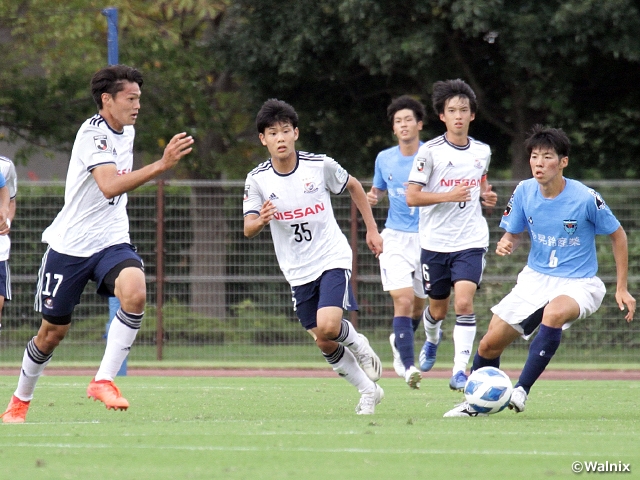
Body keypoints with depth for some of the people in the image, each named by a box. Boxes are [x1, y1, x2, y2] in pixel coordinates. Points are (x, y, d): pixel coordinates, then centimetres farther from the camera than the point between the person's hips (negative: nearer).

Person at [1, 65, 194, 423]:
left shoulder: (127, 132, 7)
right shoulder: (92, 134, -18)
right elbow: (109, 186, -34)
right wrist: (160, 166, -42)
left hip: (112, 242, 5)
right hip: (70, 245, -5)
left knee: (135, 292, -28)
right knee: (53, 332, 7)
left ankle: (104, 380, -23)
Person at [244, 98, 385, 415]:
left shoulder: (320, 165, -10)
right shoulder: (257, 180, -8)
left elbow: (354, 187, 9)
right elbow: (248, 230, -11)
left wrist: (372, 230, 11)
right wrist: (260, 221, -35)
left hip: (332, 258, -3)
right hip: (298, 270, 3)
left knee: (328, 326, -23)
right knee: (324, 344, 4)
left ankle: (358, 345, 12)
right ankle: (368, 391, 25)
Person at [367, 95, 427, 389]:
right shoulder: (384, 159, 5)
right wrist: (372, 196, 0)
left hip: (427, 238, 0)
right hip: (395, 239, 0)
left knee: (419, 304, 13)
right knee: (403, 300, -17)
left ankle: (399, 342, 44)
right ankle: (408, 366, -21)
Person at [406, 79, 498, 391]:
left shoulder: (482, 151, 5)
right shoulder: (430, 151, -8)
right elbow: (411, 197, -10)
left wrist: (486, 196, 3)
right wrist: (448, 196, -22)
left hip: (471, 240, 1)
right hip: (435, 241, -1)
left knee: (464, 301, -18)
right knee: (438, 309, 13)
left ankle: (460, 370, -15)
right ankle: (432, 340, 49)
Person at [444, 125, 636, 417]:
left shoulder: (585, 198, -18)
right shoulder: (524, 192, -6)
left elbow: (617, 235, -4)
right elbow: (514, 234, 8)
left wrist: (622, 289, -4)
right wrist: (506, 244, -18)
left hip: (578, 283, -5)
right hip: (535, 278, 5)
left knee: (554, 312, -39)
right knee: (490, 344, 2)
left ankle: (521, 390, -32)